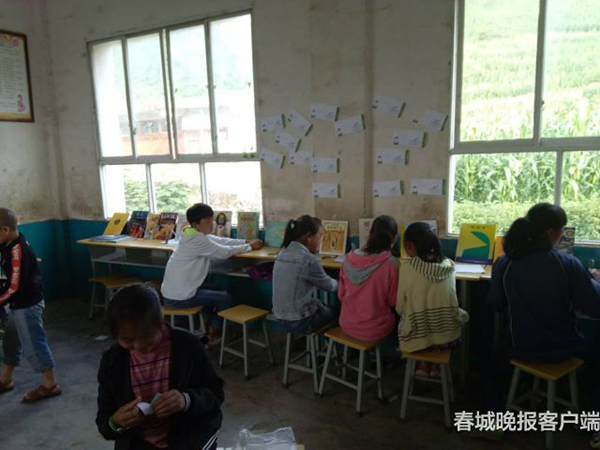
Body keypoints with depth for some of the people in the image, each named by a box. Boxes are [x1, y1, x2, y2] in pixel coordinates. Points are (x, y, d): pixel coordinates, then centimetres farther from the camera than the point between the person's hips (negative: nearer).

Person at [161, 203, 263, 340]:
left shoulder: (193, 235, 7)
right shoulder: (198, 239, -21)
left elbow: (221, 241, 12)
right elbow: (224, 252, -13)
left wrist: (246, 242, 8)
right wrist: (249, 247, 0)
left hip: (171, 292, 9)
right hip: (179, 297, -9)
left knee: (212, 291, 29)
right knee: (225, 298, 4)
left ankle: (208, 326, 36)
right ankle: (214, 332, 23)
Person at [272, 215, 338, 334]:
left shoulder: (282, 255, 1)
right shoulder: (308, 259, -21)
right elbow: (330, 286, -6)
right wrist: (340, 283, 13)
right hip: (301, 321, -7)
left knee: (327, 308, 29)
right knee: (336, 312, 21)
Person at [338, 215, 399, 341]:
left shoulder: (349, 258, -7)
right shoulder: (391, 264, -19)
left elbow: (341, 295, 3)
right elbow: (393, 302, -9)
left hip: (347, 325, 4)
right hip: (374, 330, -4)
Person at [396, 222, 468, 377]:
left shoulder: (407, 268, -14)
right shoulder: (449, 265, -3)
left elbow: (400, 308, -6)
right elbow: (447, 300, 10)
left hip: (418, 337, -2)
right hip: (448, 335, 2)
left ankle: (424, 363, 20)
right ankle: (436, 364, 24)